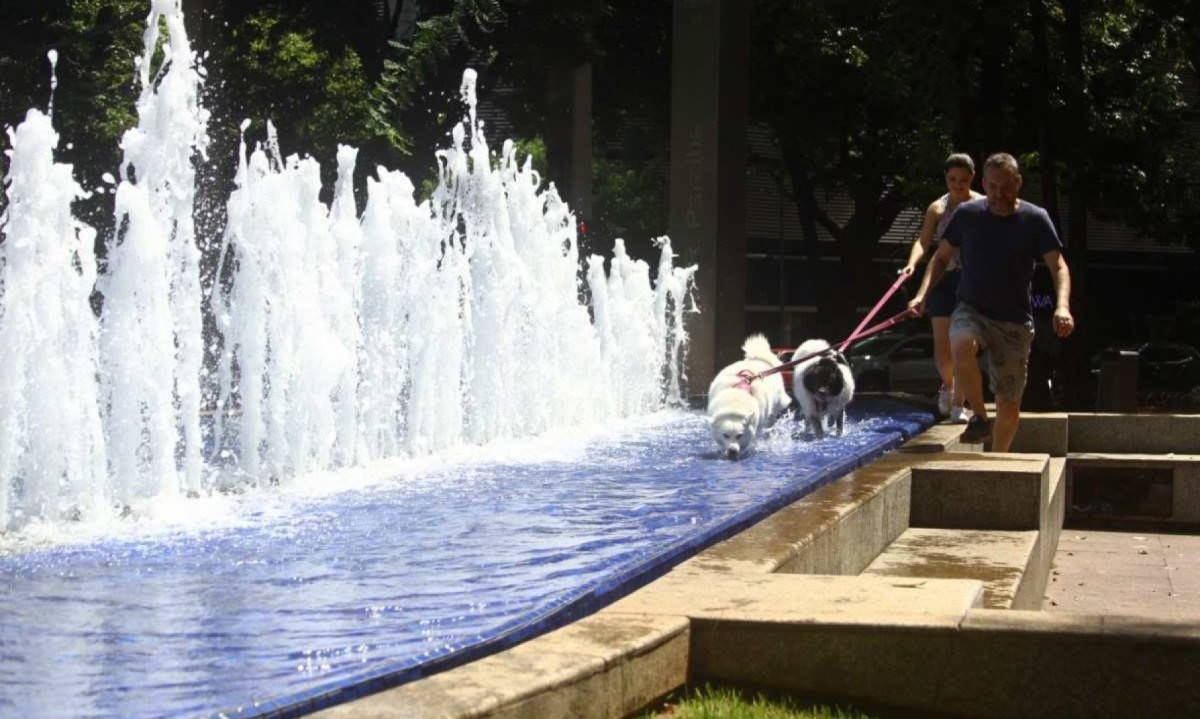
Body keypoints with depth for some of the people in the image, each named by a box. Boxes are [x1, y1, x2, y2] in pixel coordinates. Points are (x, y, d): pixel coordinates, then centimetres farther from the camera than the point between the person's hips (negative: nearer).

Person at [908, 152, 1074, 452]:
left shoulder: (1035, 219, -4)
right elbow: (941, 258, 9)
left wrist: (1062, 307, -26)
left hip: (1014, 321, 0)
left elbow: (1058, 267, -7)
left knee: (1009, 406, 1)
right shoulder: (967, 214, -1)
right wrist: (922, 294, -7)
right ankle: (979, 417, -16)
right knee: (962, 345, -36)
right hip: (971, 310, 0)